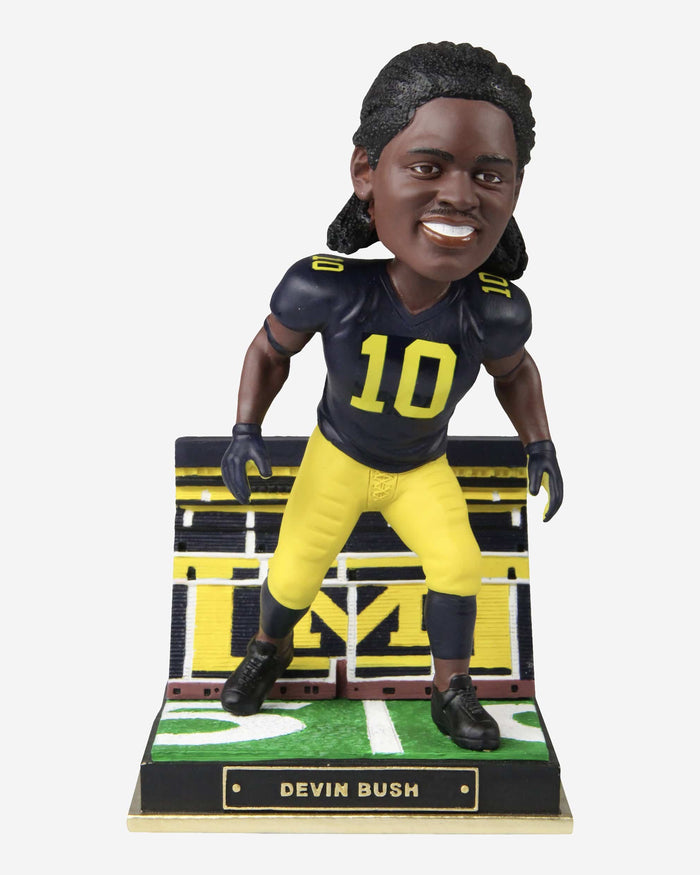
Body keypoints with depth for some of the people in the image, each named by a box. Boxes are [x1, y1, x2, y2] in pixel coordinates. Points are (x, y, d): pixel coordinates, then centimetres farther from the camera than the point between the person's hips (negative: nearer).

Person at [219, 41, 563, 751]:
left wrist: (540, 447, -10)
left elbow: (514, 371, -3)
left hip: (422, 470, 1)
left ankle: (451, 692, 15)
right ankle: (269, 649, 36)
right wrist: (246, 431, -20)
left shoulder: (496, 312, -29)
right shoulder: (322, 288, -34)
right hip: (337, 458, -1)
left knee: (459, 565, -12)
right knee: (292, 577, 0)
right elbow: (269, 351, -11)